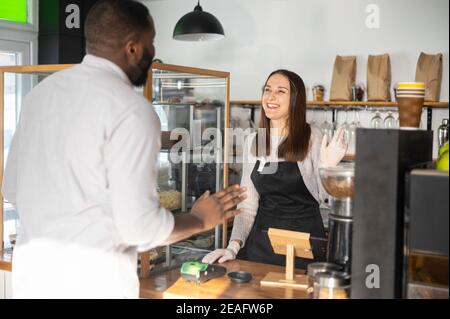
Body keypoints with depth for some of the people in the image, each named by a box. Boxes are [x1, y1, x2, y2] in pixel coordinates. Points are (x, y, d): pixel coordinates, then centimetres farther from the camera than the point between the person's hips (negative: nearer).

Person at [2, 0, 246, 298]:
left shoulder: (40, 92, 5)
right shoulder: (131, 110, -17)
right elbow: (139, 226, -19)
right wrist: (200, 220, -2)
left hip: (31, 269, 7)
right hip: (91, 281, -6)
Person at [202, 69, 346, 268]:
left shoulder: (311, 137, -6)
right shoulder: (252, 141, 3)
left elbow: (322, 196, -2)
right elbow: (248, 203, 5)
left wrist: (327, 166, -21)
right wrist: (234, 246, -7)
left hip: (304, 237, -3)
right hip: (262, 237, 3)